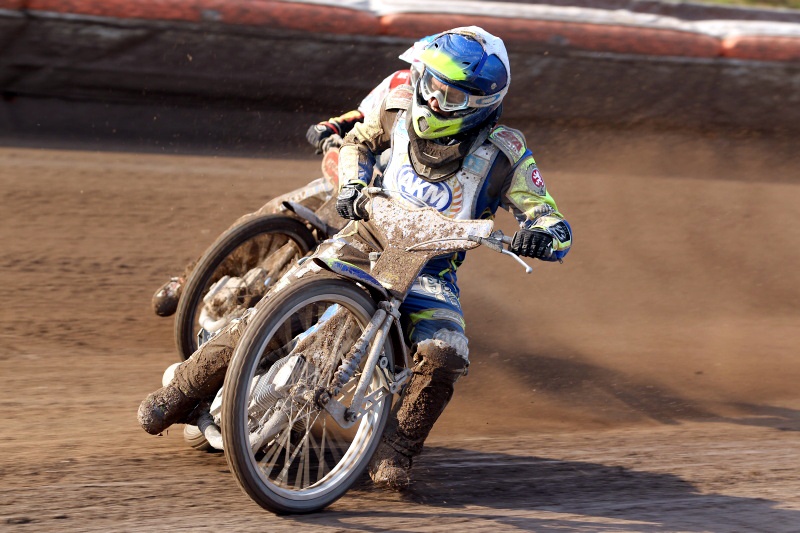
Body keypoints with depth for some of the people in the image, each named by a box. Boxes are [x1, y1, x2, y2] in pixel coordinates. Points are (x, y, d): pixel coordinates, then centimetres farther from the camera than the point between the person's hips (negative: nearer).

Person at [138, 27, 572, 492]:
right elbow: (358, 140, 18)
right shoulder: (402, 108, -5)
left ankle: (396, 451, -13)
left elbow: (556, 225, -13)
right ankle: (183, 392, 1)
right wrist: (352, 185, -2)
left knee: (445, 355, -30)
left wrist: (543, 235, -38)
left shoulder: (503, 153, -14)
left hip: (430, 272, -2)